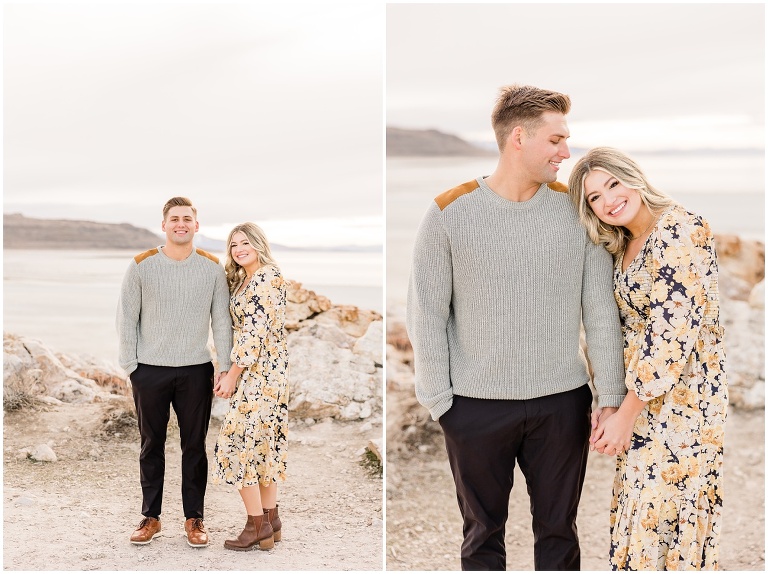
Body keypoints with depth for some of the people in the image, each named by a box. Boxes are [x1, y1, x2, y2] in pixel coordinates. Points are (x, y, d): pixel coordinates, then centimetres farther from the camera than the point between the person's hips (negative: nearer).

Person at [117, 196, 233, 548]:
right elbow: (127, 318, 1)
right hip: (150, 370, 0)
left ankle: (194, 518, 16)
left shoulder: (212, 268, 1)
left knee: (194, 446, 7)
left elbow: (221, 320, 3)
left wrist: (225, 366, -3)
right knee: (151, 446, 9)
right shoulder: (142, 265, -2)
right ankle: (150, 517, 20)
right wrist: (130, 366, -2)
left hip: (196, 371, 0)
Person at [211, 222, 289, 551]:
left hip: (260, 372, -10)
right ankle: (270, 521, 16)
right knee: (262, 443, 11)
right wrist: (230, 372, 11)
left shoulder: (268, 276, -14)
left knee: (239, 441, -8)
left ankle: (257, 527, -4)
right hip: (260, 373, 10)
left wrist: (233, 374, -17)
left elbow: (257, 330, -19)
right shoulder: (243, 280, 16)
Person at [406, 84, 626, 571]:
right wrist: (439, 401, -6)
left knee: (558, 531, 13)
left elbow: (601, 310, 0)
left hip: (562, 403, 2)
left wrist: (611, 398, -3)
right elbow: (426, 315, -3)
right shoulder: (449, 214, -6)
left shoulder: (577, 210, -1)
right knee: (483, 534, 13)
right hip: (477, 407, -1)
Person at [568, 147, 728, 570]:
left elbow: (673, 335, -22)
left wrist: (625, 416, -17)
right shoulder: (625, 245, 11)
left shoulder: (679, 231, -17)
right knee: (640, 522, 14)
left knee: (664, 524, -2)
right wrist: (615, 408, 9)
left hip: (679, 400, -9)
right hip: (645, 400, 9)